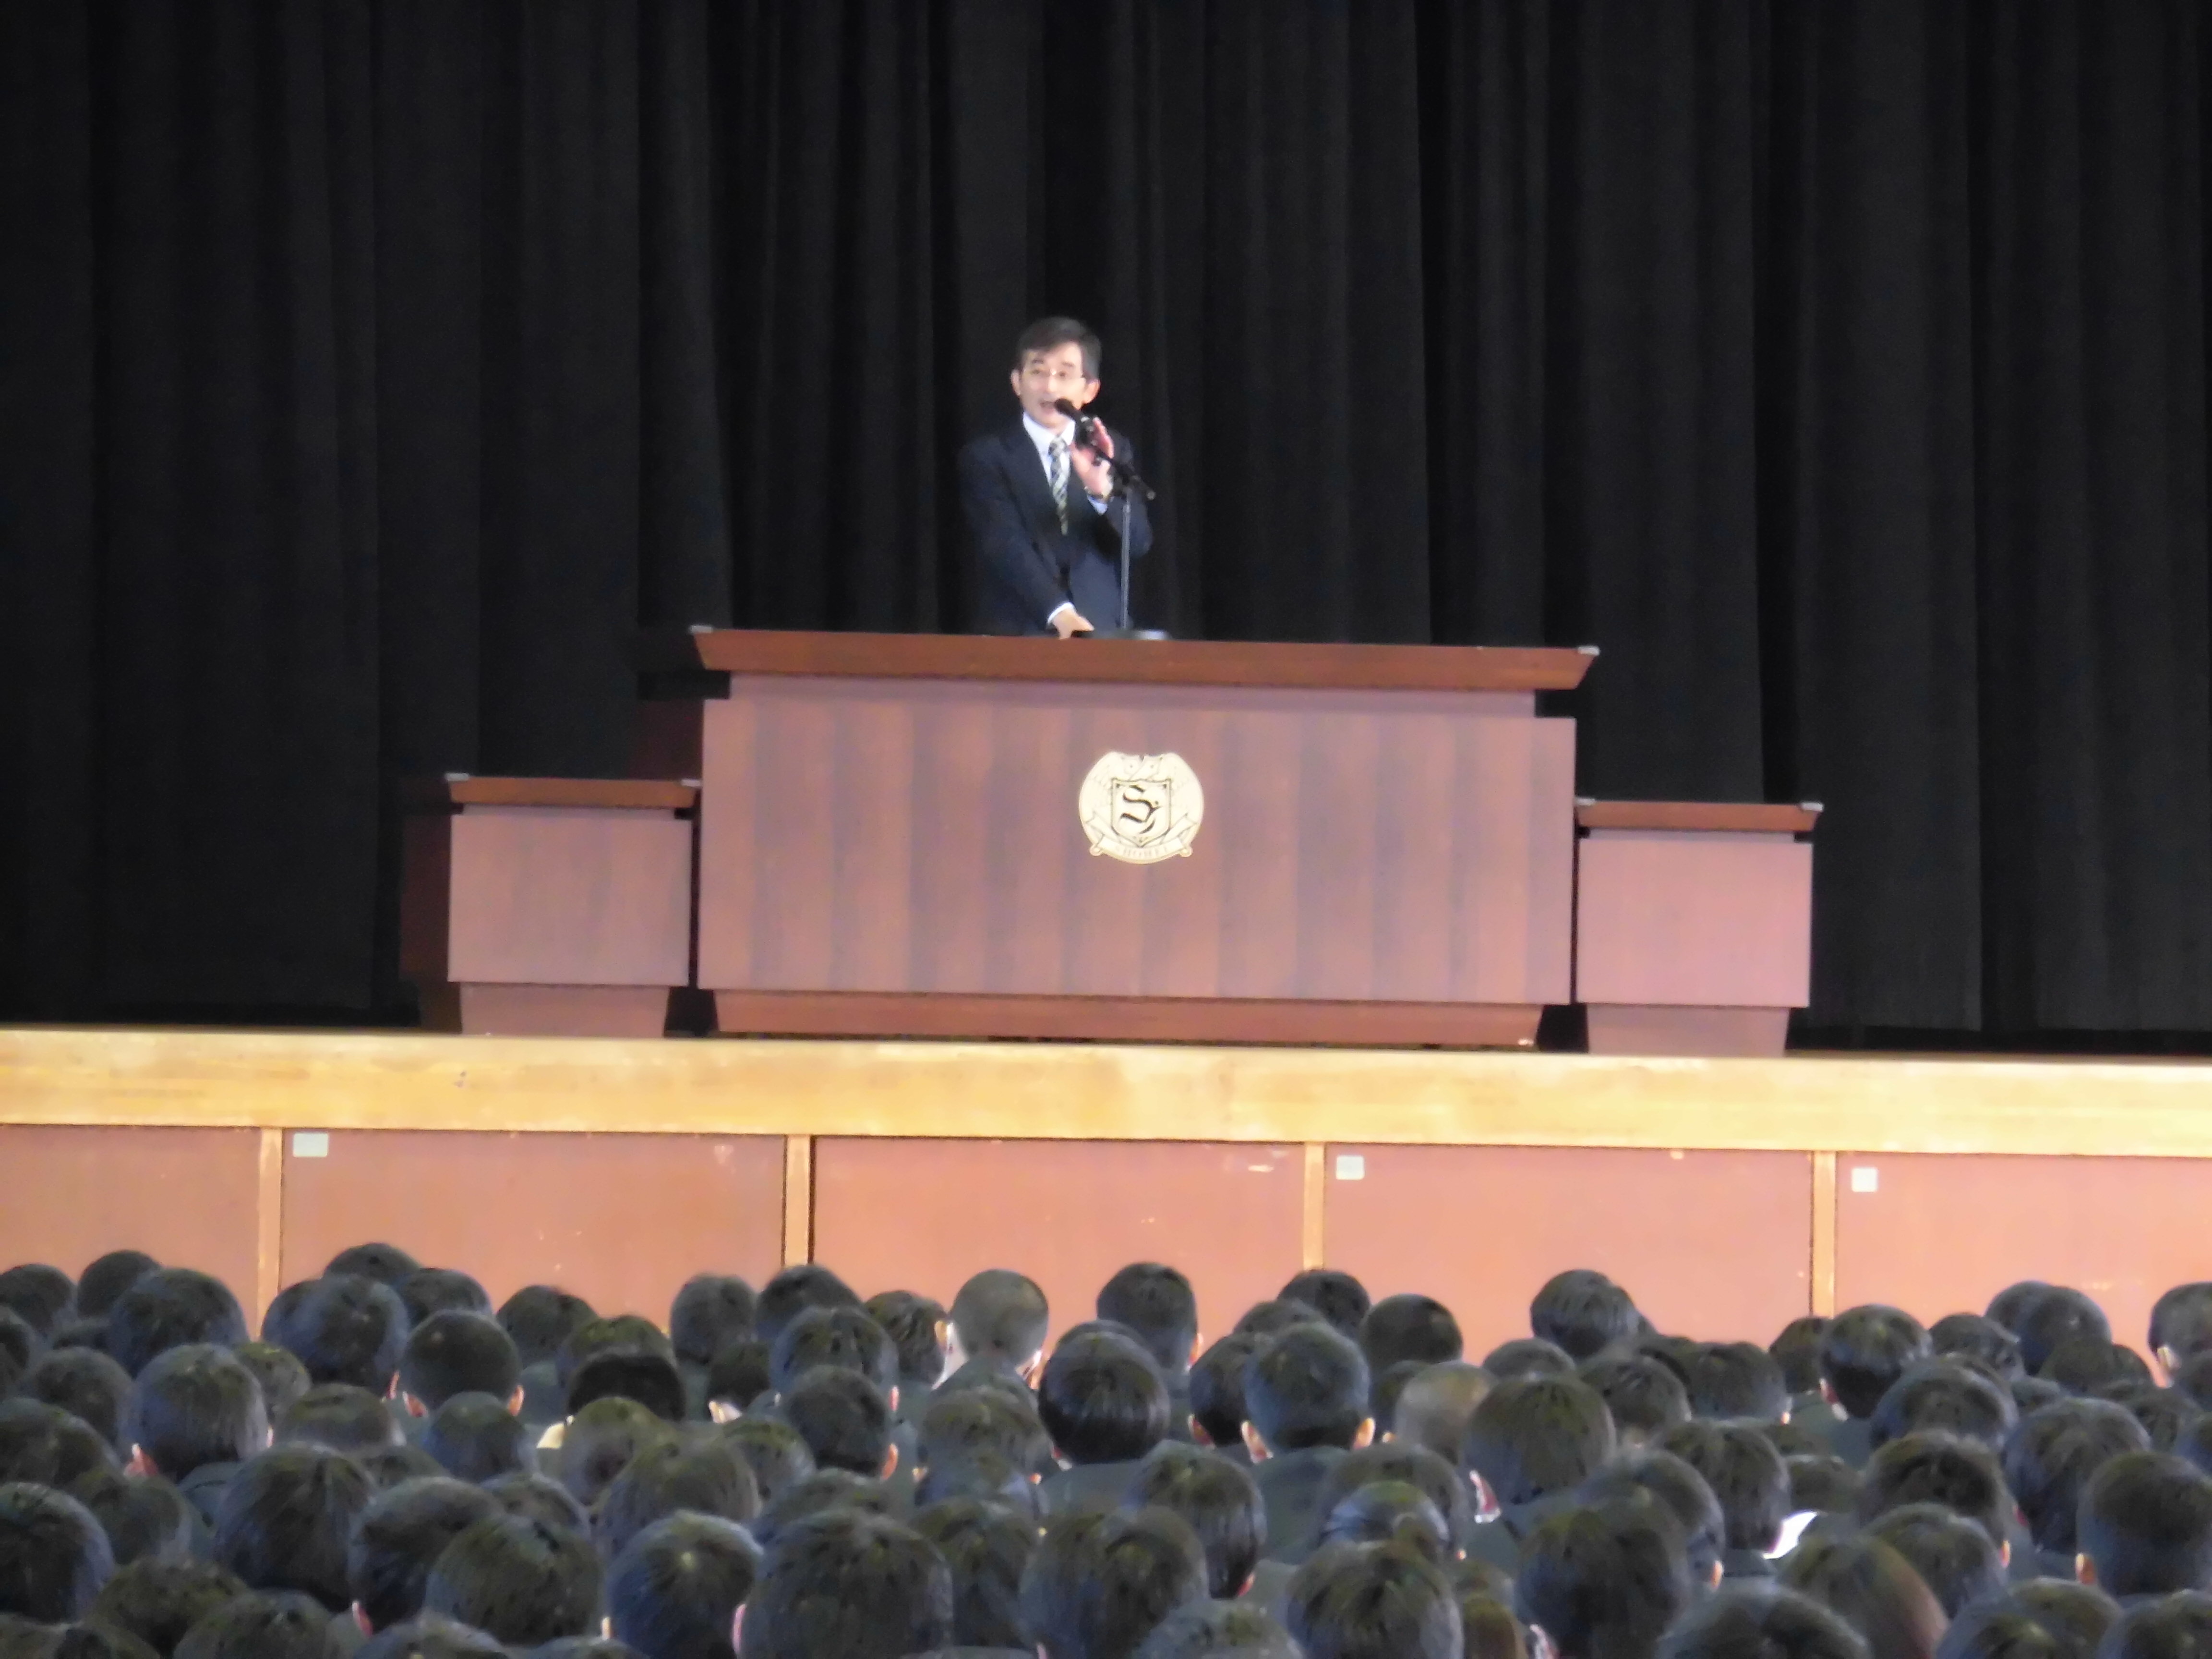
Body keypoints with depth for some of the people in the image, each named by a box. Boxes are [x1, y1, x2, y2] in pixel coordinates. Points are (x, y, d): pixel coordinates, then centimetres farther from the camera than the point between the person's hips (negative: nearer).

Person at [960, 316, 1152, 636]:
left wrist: (1103, 489, -17)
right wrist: (1060, 614, -26)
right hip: (1016, 634, -3)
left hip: (1103, 632, 3)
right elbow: (1006, 547, -11)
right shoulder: (985, 457, 1)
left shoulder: (1115, 450, 12)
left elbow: (1138, 544, 3)